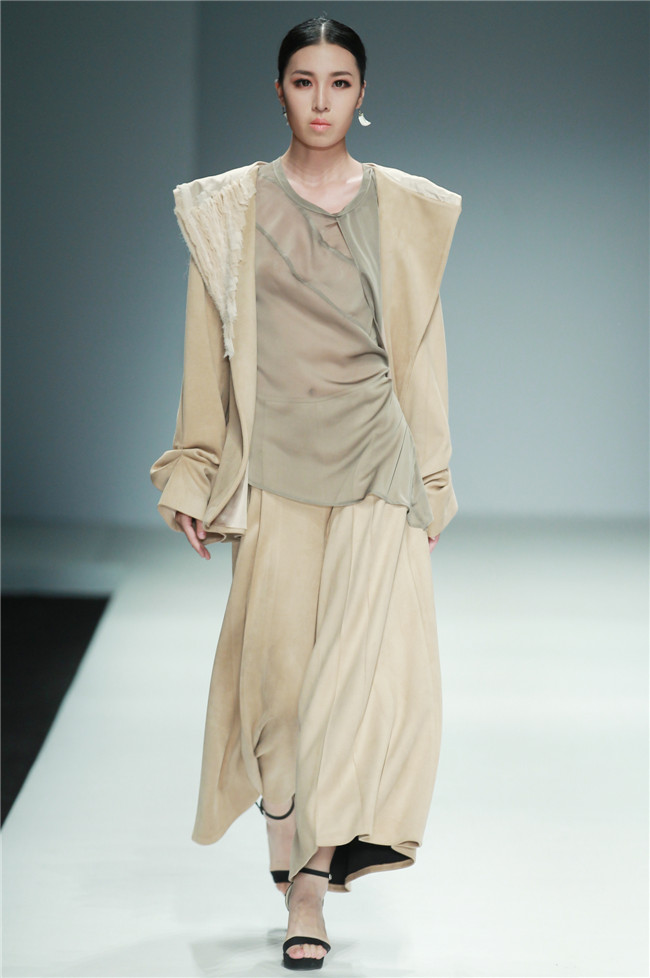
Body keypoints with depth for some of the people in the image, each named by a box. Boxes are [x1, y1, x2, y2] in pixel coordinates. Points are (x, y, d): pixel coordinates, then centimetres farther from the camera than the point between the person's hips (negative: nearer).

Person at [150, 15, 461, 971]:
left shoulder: (407, 208, 7)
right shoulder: (229, 208, 5)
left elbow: (421, 353, 11)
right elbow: (210, 352, 8)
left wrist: (430, 481, 10)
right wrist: (194, 478, 6)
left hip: (374, 460, 0)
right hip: (276, 463, 0)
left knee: (368, 662, -13)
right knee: (279, 668, 0)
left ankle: (325, 850, 0)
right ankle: (303, 889, 8)